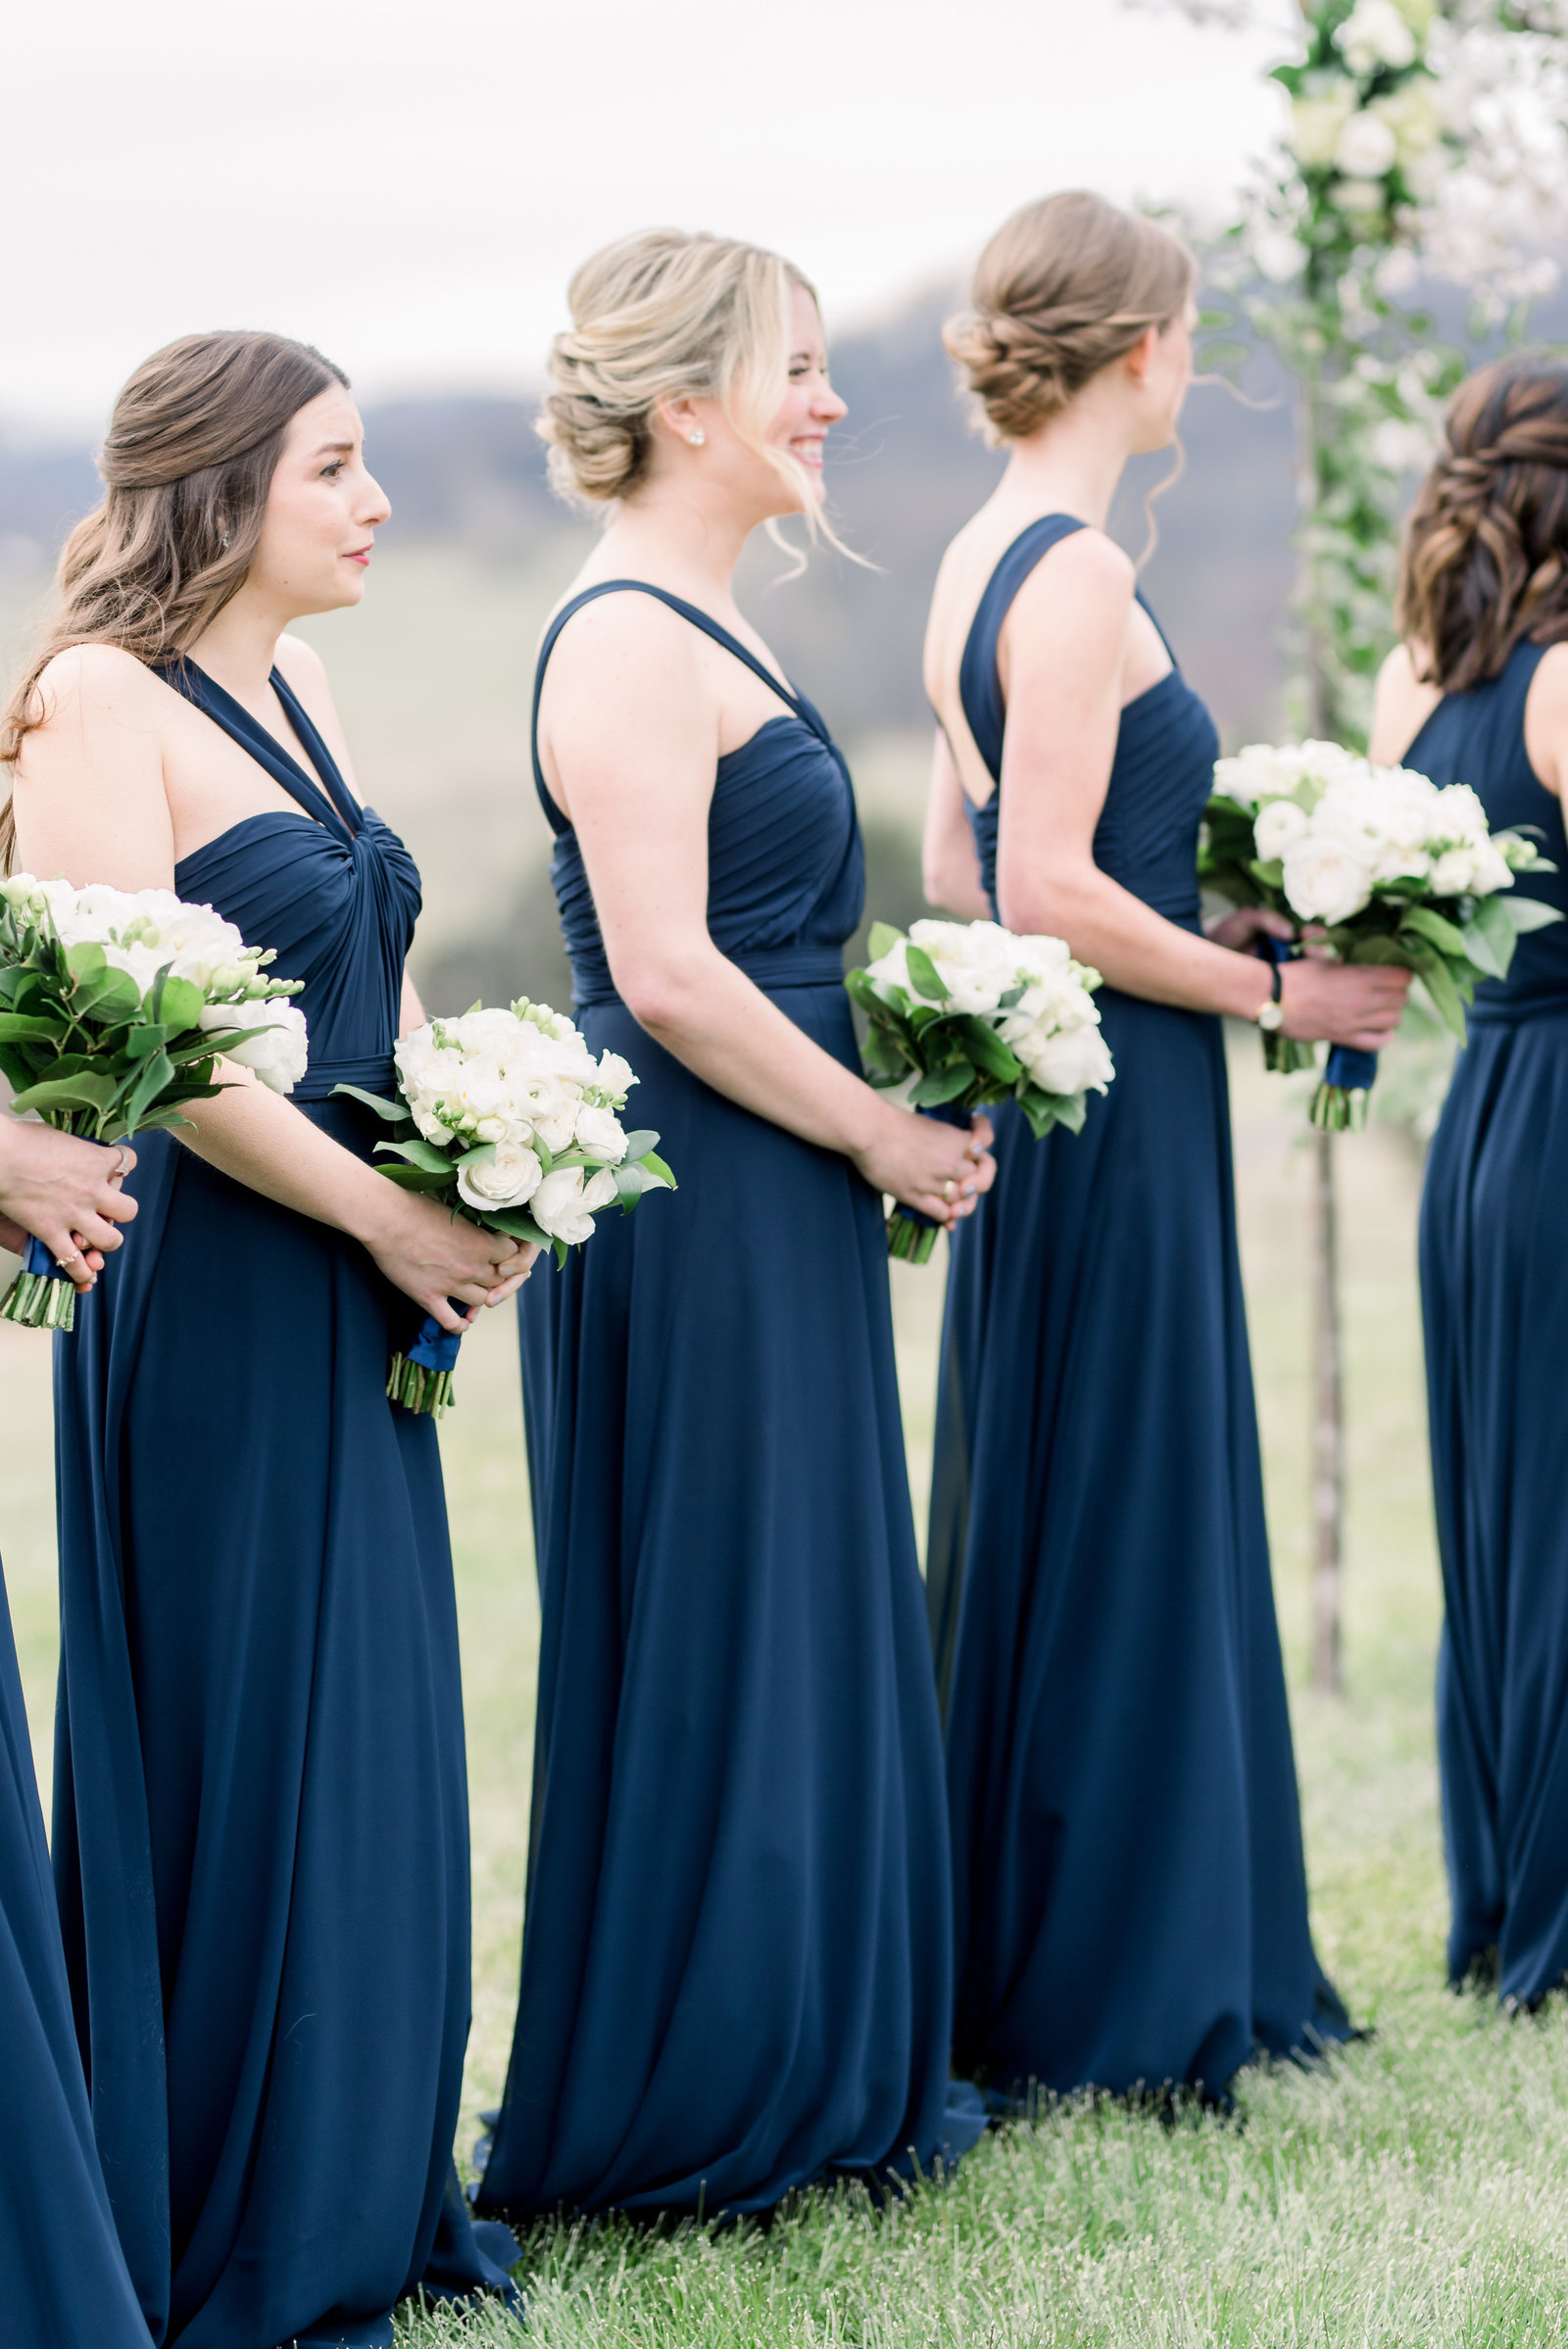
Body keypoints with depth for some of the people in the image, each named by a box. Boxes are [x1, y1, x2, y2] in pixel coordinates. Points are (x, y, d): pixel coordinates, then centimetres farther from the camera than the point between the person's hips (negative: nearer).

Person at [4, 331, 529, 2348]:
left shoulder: (289, 696, 14)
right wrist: (392, 1216, -14)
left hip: (357, 1296, 9)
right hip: (211, 1299, -9)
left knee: (368, 1742, 12)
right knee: (222, 1750, -1)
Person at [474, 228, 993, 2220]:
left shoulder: (694, 632, 15)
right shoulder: (630, 640, -16)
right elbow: (667, 975, -22)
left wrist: (884, 1119, 12)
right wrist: (885, 1137, -14)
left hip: (773, 1213, 10)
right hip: (700, 1215, -10)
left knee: (805, 1627, 14)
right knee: (704, 1647, -1)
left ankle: (807, 2078, 24)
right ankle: (679, 2110, 10)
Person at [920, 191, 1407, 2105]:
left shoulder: (980, 561, 12)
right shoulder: (1078, 573, -16)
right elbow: (1050, 893, -22)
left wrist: (1206, 923, 15)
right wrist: (1271, 989, -12)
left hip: (1046, 1093, 10)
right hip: (1116, 1108, -10)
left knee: (1056, 1533, 15)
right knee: (1111, 1534, -2)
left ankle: (1017, 1977, 24)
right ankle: (1106, 1998, 7)